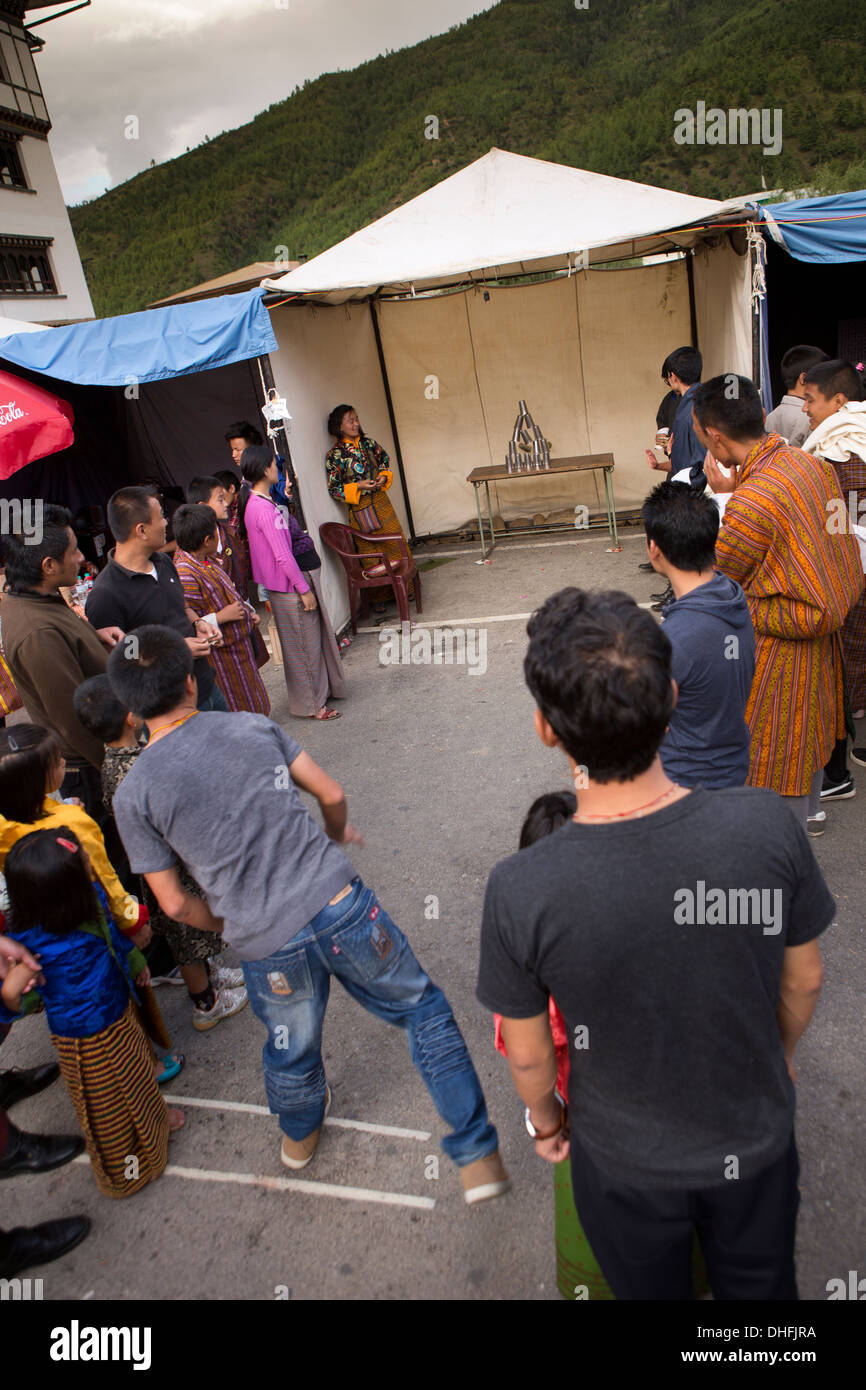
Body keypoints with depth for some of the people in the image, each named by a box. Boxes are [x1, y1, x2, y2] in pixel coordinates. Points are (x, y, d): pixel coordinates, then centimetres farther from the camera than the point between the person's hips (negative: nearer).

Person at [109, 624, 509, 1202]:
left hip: (268, 947, 1)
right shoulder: (252, 726, -1)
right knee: (424, 1010, 19)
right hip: (342, 905, 0)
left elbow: (175, 903, 2)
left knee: (291, 1049, 29)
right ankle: (478, 1156, 26)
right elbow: (332, 794, 6)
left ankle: (300, 1136, 60)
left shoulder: (133, 796, -4)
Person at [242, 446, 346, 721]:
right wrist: (305, 590, -19)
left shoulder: (255, 504, 8)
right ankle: (311, 705, 16)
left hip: (280, 586, 10)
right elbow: (283, 556, -24)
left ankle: (320, 689, 36)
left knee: (310, 641, 21)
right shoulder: (265, 509, -24)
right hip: (288, 587, -10)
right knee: (304, 646, 3)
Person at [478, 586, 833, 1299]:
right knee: (761, 1284, 32)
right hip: (756, 1142, 2)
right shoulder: (767, 824, -29)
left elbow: (528, 1055, -15)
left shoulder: (520, 892, -34)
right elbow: (803, 980, -10)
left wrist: (545, 1120, 8)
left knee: (652, 1289, 30)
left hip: (627, 1163, -1)